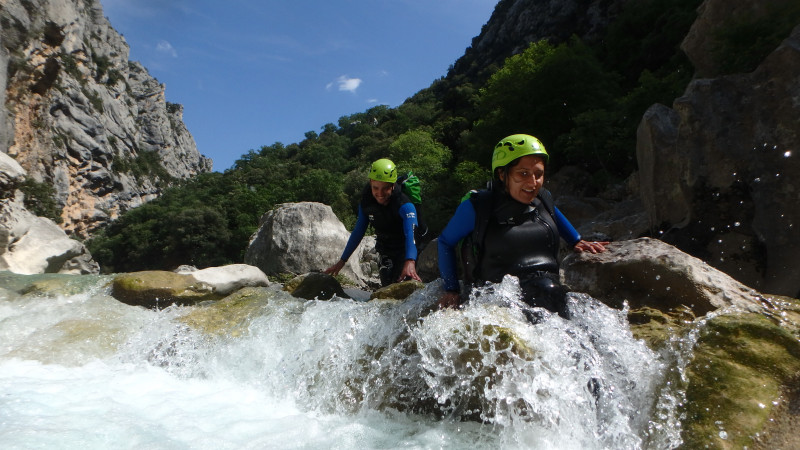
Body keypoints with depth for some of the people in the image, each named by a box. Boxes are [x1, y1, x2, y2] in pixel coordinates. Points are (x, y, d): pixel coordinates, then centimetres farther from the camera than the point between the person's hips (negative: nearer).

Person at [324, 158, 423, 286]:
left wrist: (410, 262, -63)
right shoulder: (366, 203, -12)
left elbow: (410, 234, -44)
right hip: (385, 252, 5)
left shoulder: (405, 205, -29)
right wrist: (342, 261, 4)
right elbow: (358, 232, 0)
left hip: (405, 251, -4)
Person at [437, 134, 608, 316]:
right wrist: (451, 290, 9)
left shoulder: (544, 199, 11)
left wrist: (576, 242, 34)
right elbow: (446, 241, 10)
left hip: (550, 293, 5)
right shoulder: (477, 207, -2)